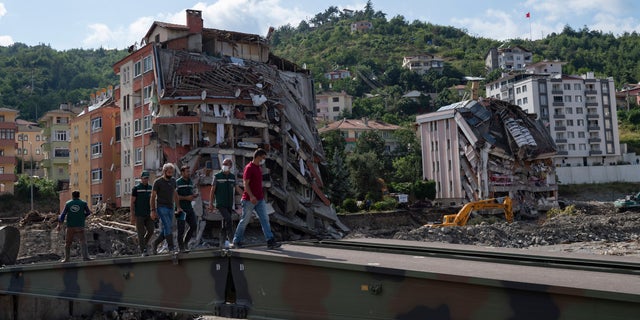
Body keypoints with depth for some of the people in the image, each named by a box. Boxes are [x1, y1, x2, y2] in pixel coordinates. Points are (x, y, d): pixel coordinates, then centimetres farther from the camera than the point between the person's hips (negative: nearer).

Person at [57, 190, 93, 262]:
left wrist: (59, 224, 4)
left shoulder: (68, 203, 7)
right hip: (80, 226, -2)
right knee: (83, 241, -5)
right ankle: (85, 257, -17)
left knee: (68, 243, 12)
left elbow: (63, 214, 3)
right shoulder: (83, 203, 3)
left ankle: (66, 258, 14)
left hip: (70, 226, 2)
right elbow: (88, 212, 13)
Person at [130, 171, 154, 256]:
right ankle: (143, 251, 2)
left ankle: (144, 244, 19)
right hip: (139, 215, -4)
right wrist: (132, 216, -12)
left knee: (151, 230, -6)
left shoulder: (150, 188, 8)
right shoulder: (136, 188, -5)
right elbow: (132, 202, -6)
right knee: (141, 233, -3)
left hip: (148, 214, 4)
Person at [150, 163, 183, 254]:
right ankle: (171, 248, -15)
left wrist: (178, 207, 14)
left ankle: (154, 244, 25)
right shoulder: (157, 182, -6)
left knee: (165, 231, 6)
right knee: (168, 227, -17)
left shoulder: (173, 181, 12)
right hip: (161, 208, -6)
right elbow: (153, 197, -5)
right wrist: (153, 211, -11)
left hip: (170, 208, 6)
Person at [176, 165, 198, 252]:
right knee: (181, 229, -2)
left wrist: (194, 196, 4)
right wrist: (186, 198, -18)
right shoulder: (177, 182, -8)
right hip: (181, 208, -7)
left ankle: (185, 242, 24)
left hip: (189, 208, 7)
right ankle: (181, 247, 7)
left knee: (194, 226, 5)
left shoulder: (190, 182, 14)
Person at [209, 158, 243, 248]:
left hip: (229, 204, 5)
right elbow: (212, 190, -1)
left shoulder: (233, 176, 9)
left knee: (225, 223, 8)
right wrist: (211, 203, -5)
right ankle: (231, 239, -18)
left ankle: (222, 242, 14)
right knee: (228, 219, -21)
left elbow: (237, 188, 10)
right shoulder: (217, 176, -2)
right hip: (220, 204, -5)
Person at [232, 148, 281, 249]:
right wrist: (251, 196, -26)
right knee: (244, 221, 2)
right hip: (249, 200, -8)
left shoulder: (258, 168, 15)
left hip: (260, 199, 8)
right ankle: (236, 241, 16)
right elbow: (246, 184, -17)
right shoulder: (249, 167, -11)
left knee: (265, 219, -2)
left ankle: (270, 241, -7)